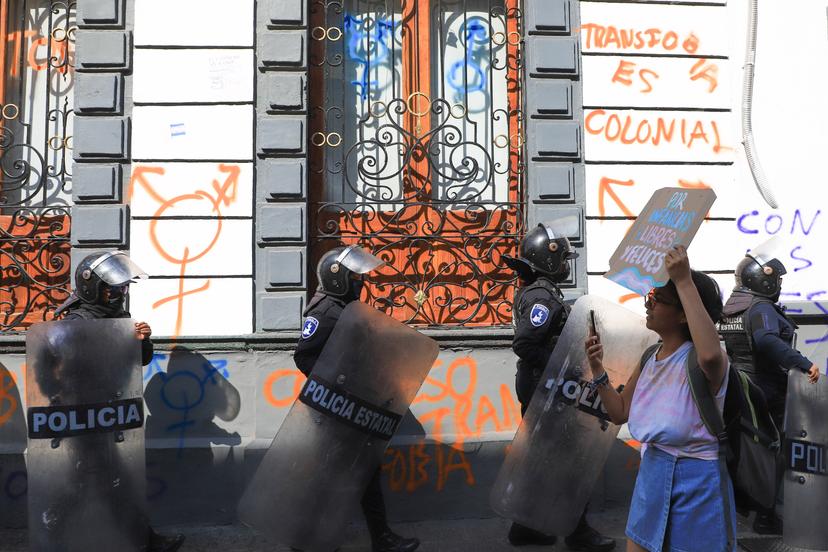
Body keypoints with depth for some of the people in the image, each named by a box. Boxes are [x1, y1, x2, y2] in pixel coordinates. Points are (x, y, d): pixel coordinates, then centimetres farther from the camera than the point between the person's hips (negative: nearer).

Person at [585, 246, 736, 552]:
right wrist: (597, 369, -3)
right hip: (652, 471, 7)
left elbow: (711, 355, -47)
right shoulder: (649, 358, 4)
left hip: (696, 478, -7)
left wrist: (685, 282, -41)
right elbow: (620, 412, 11)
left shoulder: (697, 359, -20)